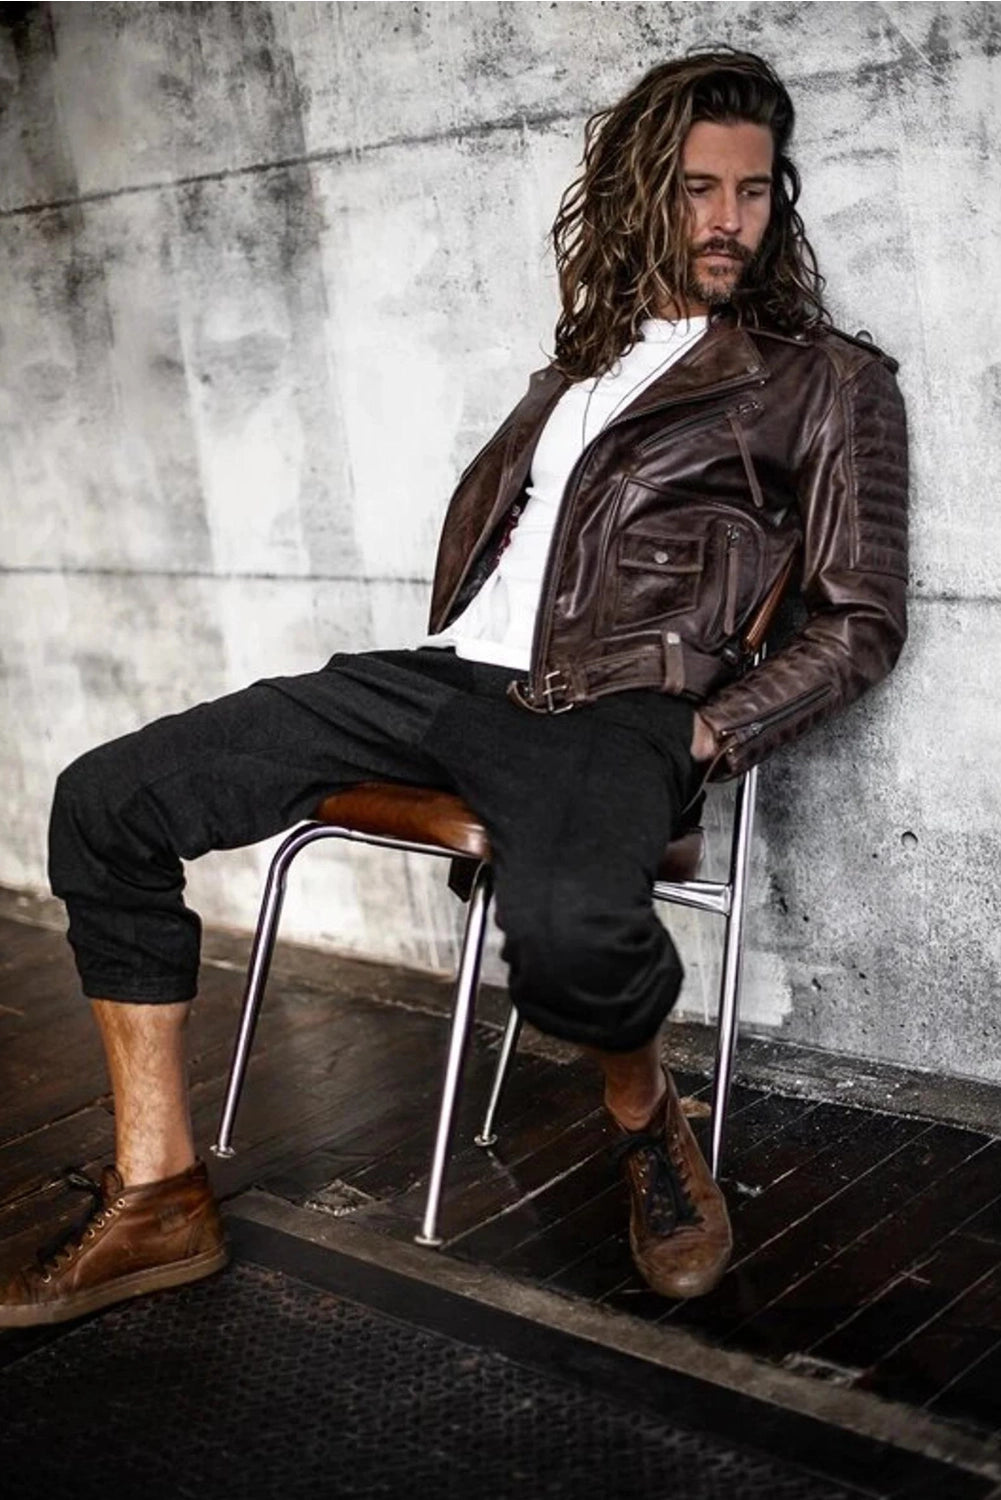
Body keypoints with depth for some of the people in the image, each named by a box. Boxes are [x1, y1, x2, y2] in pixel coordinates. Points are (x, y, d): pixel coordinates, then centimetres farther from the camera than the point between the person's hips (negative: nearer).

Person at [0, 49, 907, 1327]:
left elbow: (861, 620, 3)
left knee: (569, 926, -43)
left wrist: (709, 738, -10)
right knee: (107, 799, -7)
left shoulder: (829, 380, 7)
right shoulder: (590, 351, 23)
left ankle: (644, 1122, -4)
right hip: (448, 674, 6)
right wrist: (449, 639, 14)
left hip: (613, 712, -6)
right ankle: (158, 1201, -2)